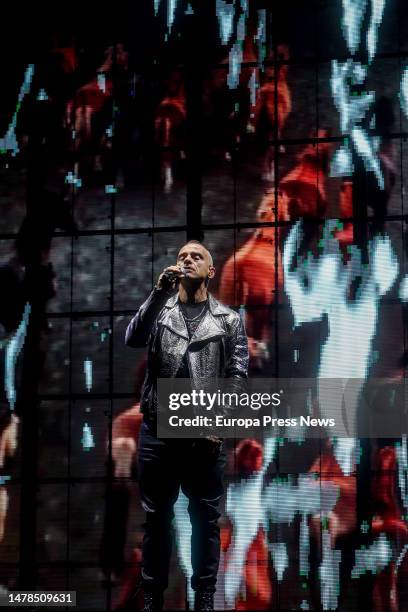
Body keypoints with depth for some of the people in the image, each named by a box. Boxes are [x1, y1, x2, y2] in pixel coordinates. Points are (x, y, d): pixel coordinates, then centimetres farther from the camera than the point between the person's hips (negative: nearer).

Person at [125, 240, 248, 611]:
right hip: (158, 431, 1)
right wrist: (161, 291, -19)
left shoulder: (229, 320, 8)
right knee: (157, 518, 7)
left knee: (206, 520, 4)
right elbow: (133, 339, -11)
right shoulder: (158, 310, 10)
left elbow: (238, 376, 2)